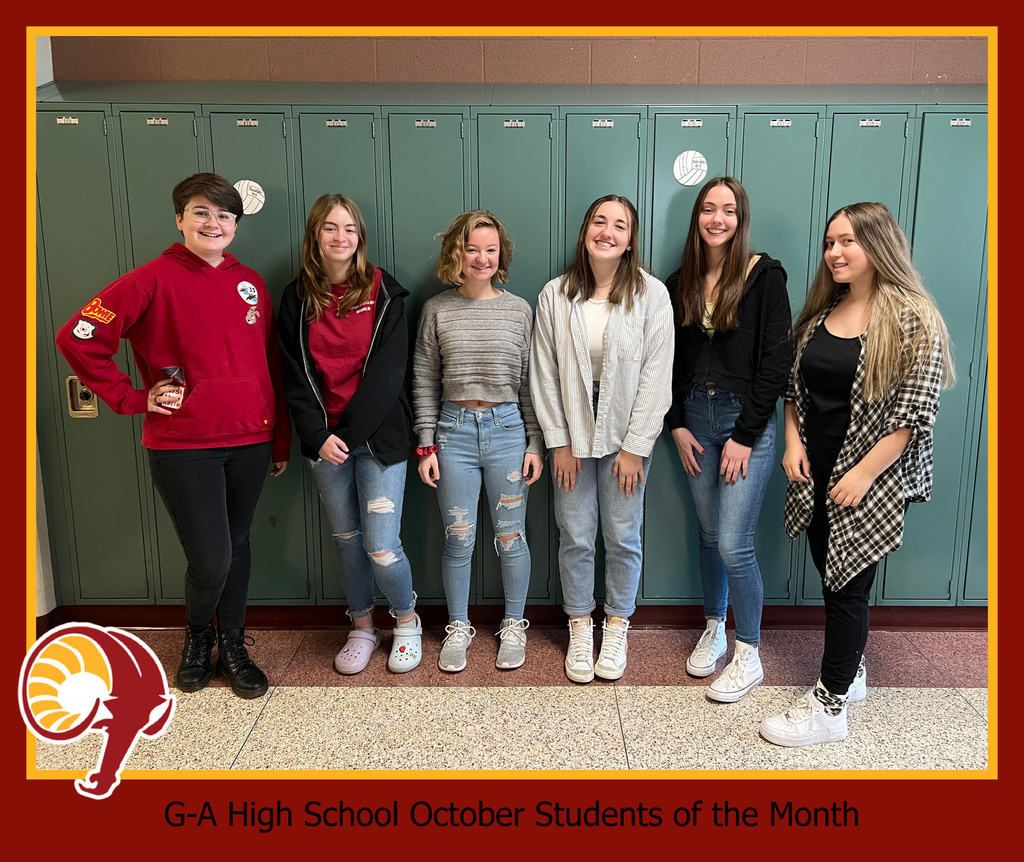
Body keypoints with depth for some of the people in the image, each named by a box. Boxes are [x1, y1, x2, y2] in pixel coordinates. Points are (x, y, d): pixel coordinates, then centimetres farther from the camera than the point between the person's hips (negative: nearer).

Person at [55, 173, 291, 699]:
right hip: (183, 447, -4)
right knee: (211, 560, -3)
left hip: (250, 442, 4)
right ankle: (196, 640, 29)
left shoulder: (250, 283, 8)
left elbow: (271, 367, 12)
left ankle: (233, 649, 33)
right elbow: (77, 338, -8)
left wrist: (282, 438, 11)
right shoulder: (155, 279, -7)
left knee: (237, 547, 14)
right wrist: (134, 399, -8)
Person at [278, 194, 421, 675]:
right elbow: (295, 376, 2)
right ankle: (362, 628, 31)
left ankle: (407, 620, 22)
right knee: (346, 538, 13)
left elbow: (387, 371, -9)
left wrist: (350, 432, -13)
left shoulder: (383, 293, -1)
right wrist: (317, 435, -10)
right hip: (324, 439, 3)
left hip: (378, 435, -3)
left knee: (381, 547, -6)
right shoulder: (297, 298, 6)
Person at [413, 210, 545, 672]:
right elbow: (424, 382, 3)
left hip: (507, 428, 0)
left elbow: (531, 383, 4)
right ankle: (458, 628, 27)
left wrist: (535, 443, 1)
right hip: (454, 430, 0)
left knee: (511, 537, 8)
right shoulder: (437, 309, 2)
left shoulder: (519, 309, 2)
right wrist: (427, 445, 0)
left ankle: (514, 626, 28)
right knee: (458, 539, 7)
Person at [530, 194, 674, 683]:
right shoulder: (555, 295, -2)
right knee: (575, 537, 8)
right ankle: (580, 630, 27)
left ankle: (616, 629, 29)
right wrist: (558, 442, -3)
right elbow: (543, 373, 0)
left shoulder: (651, 294, -6)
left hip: (626, 434, -1)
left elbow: (656, 376, -7)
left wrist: (635, 446, -9)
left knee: (622, 536, 8)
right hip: (572, 432, 1)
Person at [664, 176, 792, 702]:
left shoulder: (765, 277, -6)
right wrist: (677, 425, 2)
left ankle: (749, 656, 13)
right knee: (709, 534, 13)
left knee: (733, 544, -5)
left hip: (747, 421, -4)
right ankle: (713, 629, 33)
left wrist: (745, 436, -12)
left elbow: (777, 363, -10)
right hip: (695, 417, 5)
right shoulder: (680, 284, 8)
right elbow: (669, 362, 10)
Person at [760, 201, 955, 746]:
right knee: (831, 576, 15)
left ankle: (830, 705, 14)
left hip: (868, 481, -6)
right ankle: (851, 672, 35)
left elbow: (915, 410, -15)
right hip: (815, 475, 6)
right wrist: (793, 442, 0)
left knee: (848, 585, 1)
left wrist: (864, 473, -18)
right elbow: (794, 387, 14)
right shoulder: (820, 314, 9)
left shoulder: (912, 319, -11)